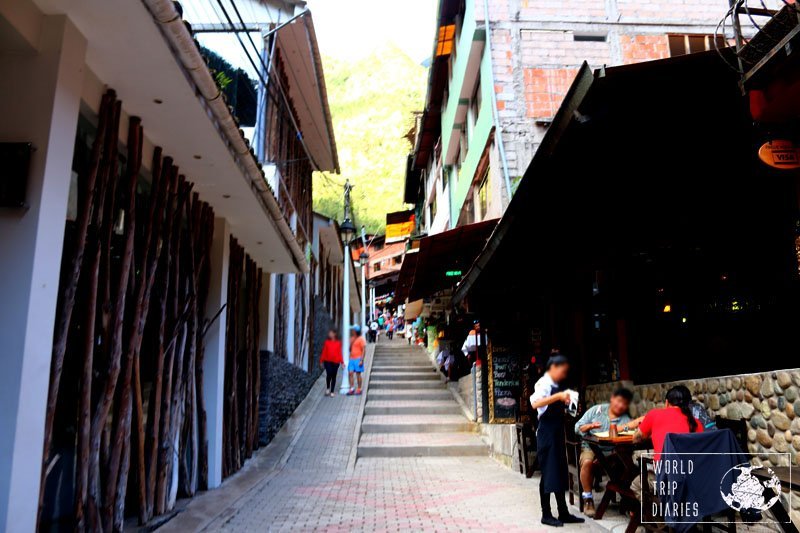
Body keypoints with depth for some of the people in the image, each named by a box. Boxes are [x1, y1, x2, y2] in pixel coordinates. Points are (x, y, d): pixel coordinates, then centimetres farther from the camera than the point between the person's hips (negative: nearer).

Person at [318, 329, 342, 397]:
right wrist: (321, 361, 6)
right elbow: (324, 352, 7)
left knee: (333, 376, 5)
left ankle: (332, 392, 15)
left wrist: (342, 362, 2)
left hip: (335, 362, 1)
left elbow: (339, 353, 6)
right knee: (329, 374, -14)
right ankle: (327, 388, 10)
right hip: (327, 361, 0)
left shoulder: (338, 343, 3)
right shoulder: (327, 342, 4)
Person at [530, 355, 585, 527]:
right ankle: (546, 515, 8)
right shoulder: (544, 383, -14)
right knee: (548, 473, -2)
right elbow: (535, 403, -34)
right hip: (547, 432, -9)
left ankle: (563, 513, 21)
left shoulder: (558, 385, 12)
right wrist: (558, 396, -39)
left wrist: (565, 401, 9)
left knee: (560, 472, 12)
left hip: (558, 432, 9)